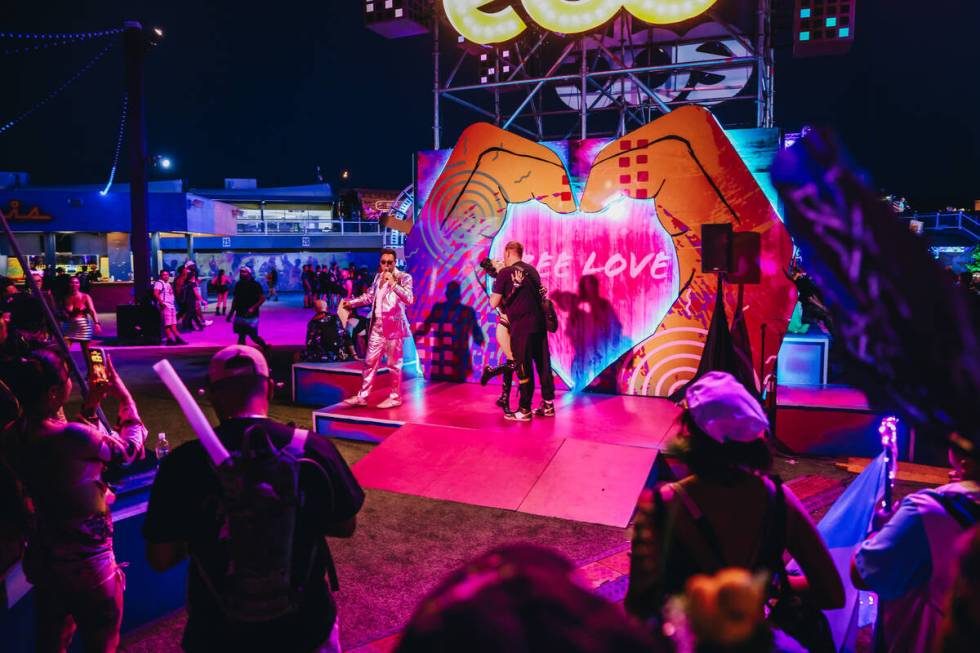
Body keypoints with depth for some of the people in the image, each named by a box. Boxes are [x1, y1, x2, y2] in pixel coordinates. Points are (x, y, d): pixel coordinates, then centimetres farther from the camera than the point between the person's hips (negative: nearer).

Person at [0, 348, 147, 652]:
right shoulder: (74, 436, -30)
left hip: (41, 556, 7)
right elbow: (130, 448, -12)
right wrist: (123, 395, -1)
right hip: (86, 560, -7)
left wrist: (89, 407, 4)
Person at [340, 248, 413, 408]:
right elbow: (369, 296, 22)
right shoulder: (378, 276, 11)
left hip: (394, 327, -6)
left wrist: (393, 283, -29)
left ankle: (395, 397, 12)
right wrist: (351, 302, 13)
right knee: (370, 362, 9)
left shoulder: (404, 277, -9)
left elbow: (409, 300, -22)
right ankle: (362, 396, 16)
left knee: (393, 364, -1)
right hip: (377, 326, 6)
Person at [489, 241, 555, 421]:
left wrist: (494, 294, 15)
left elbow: (494, 303, -7)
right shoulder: (532, 270, 13)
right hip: (539, 323, 6)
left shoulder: (505, 273, -5)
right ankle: (548, 405, 18)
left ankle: (524, 410, 4)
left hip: (521, 326, -6)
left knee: (524, 367, -1)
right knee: (543, 364, 11)